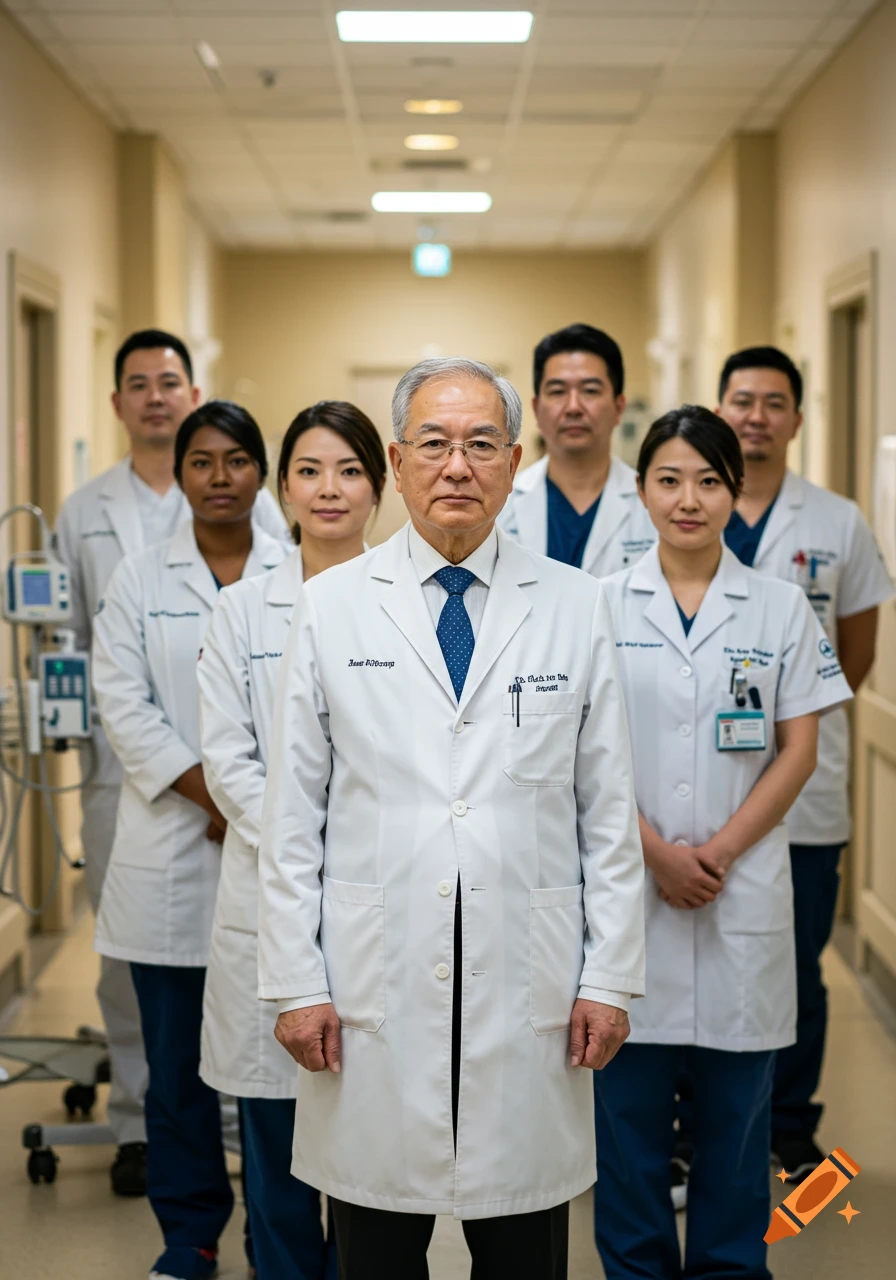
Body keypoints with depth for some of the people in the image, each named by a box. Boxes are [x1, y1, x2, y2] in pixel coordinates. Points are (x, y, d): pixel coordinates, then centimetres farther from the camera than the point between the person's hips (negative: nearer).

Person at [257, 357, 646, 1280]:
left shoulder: (573, 607, 5)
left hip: (528, 989, 1)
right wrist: (295, 981, -3)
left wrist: (610, 978, 0)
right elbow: (292, 815, 2)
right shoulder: (331, 607, 3)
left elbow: (608, 811, 5)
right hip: (373, 989, 0)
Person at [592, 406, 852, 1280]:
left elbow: (799, 750, 2)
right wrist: (655, 853, -11)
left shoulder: (780, 608, 4)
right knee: (629, 1103, 5)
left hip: (744, 892, 0)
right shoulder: (602, 606, 3)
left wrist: (720, 851, -9)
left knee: (735, 1106, 7)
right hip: (628, 885, 0)